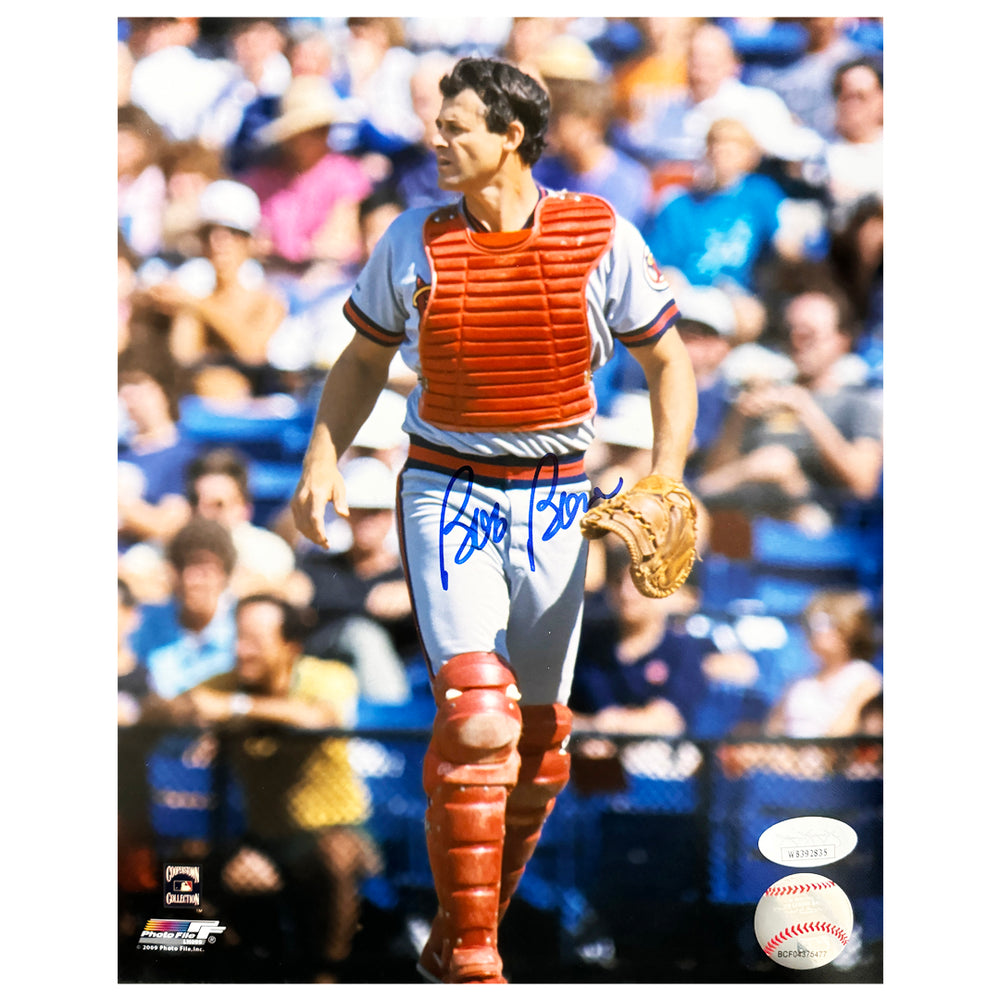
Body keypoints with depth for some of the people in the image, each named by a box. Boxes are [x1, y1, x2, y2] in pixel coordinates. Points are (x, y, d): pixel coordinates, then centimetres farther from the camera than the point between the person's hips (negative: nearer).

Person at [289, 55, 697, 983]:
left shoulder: (600, 237, -5)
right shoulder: (413, 242, -2)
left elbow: (667, 360, 4)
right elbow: (363, 358, 12)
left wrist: (665, 483, -8)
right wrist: (322, 460, 0)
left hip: (551, 500, 2)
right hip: (445, 493, -1)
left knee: (537, 735, 7)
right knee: (475, 718, -18)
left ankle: (469, 920, 28)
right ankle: (467, 954, -12)